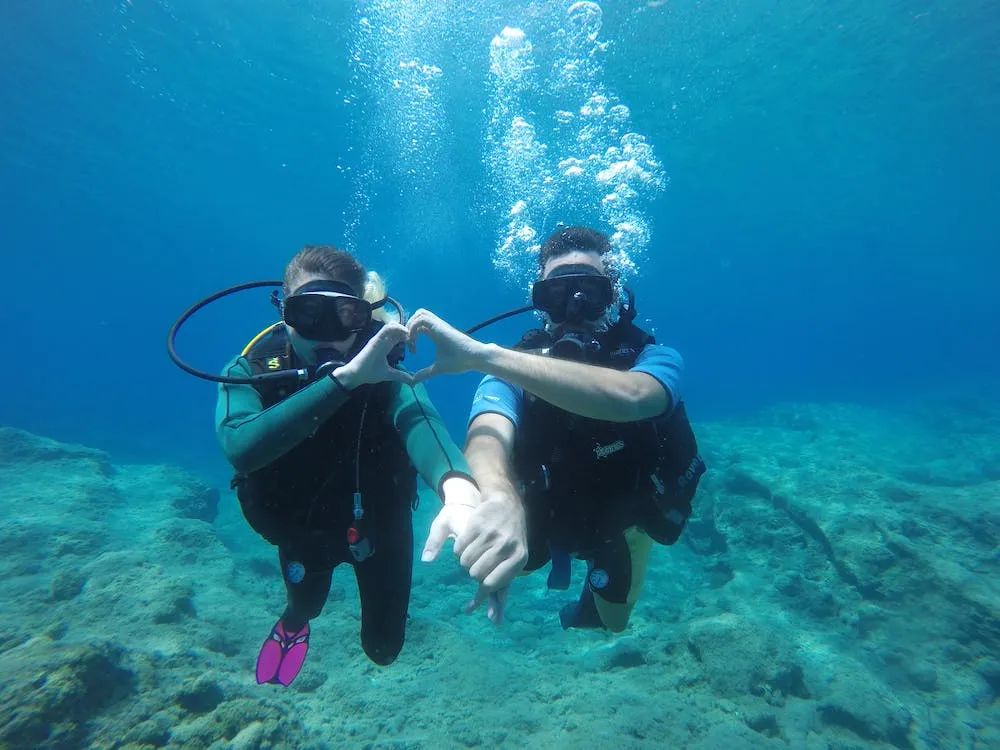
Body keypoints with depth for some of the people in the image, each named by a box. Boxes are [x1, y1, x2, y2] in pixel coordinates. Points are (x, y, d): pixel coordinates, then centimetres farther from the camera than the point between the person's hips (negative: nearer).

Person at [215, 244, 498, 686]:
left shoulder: (383, 369, -30)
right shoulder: (250, 371, -26)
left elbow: (418, 421, -51)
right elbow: (241, 447, -46)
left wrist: (458, 488, -73)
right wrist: (342, 378, -56)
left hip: (377, 519, 0)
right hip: (302, 525, 1)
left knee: (383, 647, 12)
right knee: (308, 605, 25)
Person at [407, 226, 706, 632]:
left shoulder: (655, 358, -31)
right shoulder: (515, 368, -28)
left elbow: (629, 398, -55)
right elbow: (489, 433, -48)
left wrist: (481, 354, -62)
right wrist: (501, 498, -73)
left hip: (624, 517, -1)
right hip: (543, 512, 1)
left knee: (612, 624, 10)